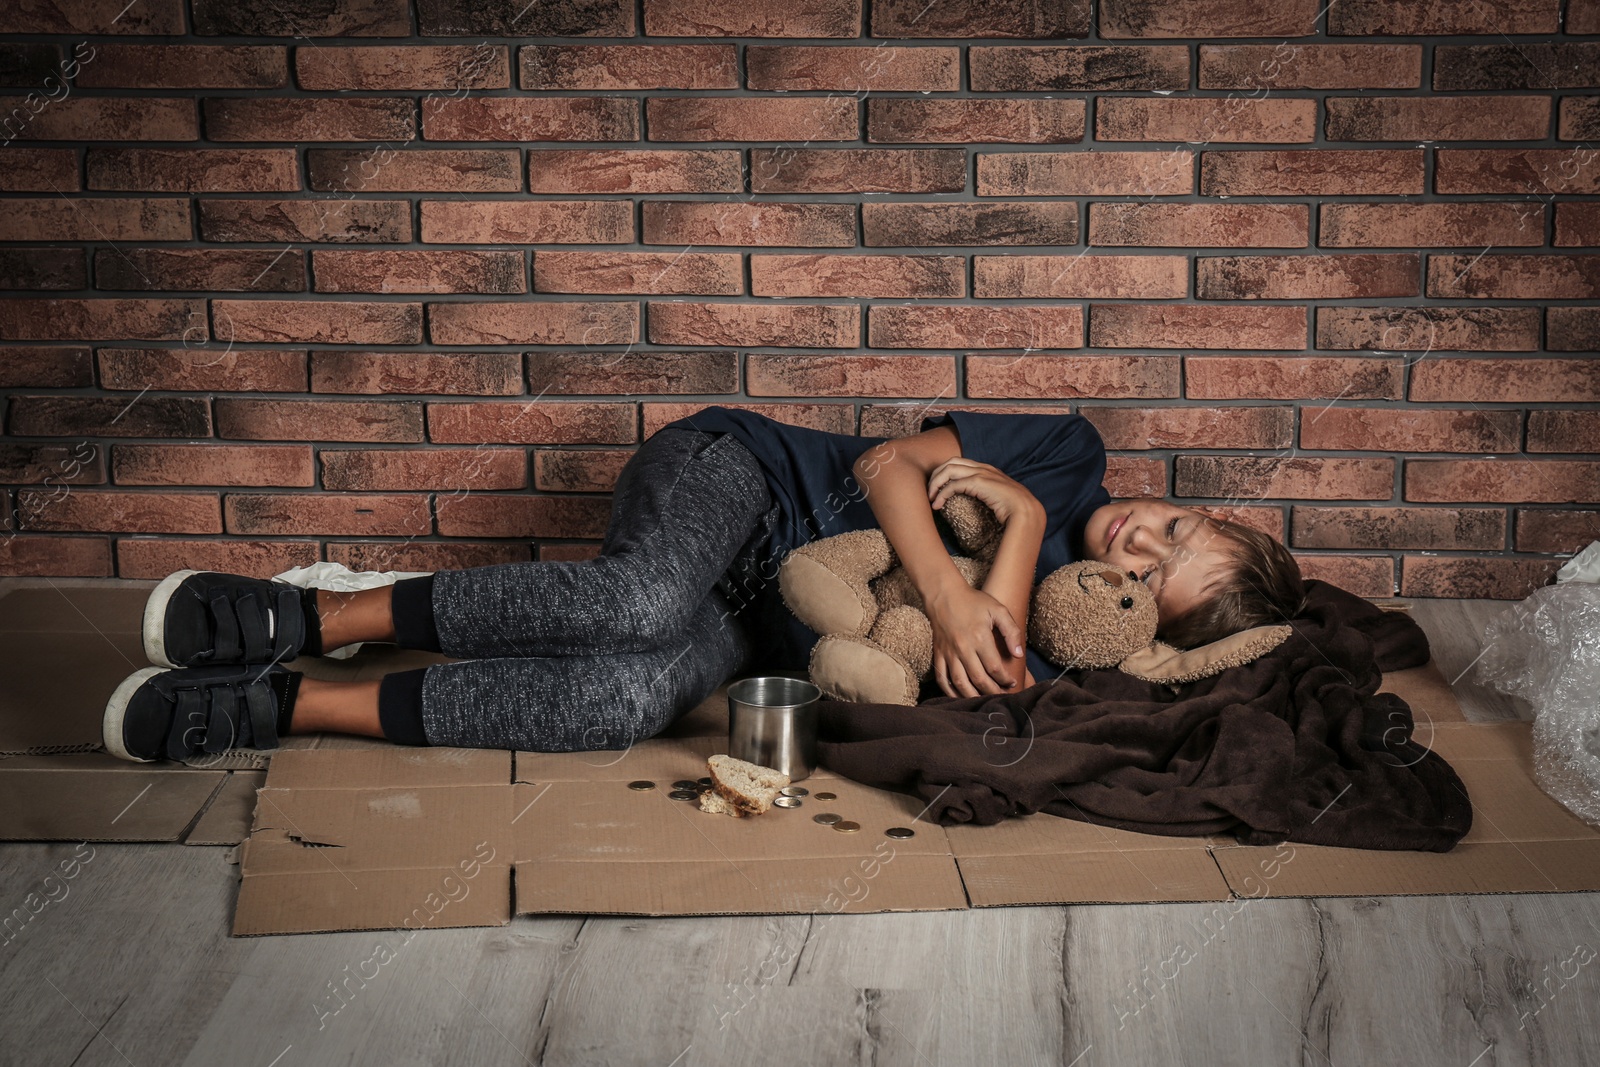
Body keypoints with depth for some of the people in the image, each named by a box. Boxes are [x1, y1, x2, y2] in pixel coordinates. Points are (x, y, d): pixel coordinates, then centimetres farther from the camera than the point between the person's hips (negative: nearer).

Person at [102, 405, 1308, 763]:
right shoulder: (1071, 449, -2)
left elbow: (982, 684, -17)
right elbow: (888, 464, -9)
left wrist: (1023, 524, -19)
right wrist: (949, 598, -26)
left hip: (764, 624, 2)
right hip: (730, 477, -2)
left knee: (642, 693, -30)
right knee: (647, 605, -36)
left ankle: (277, 704, -26)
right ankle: (298, 618, -26)